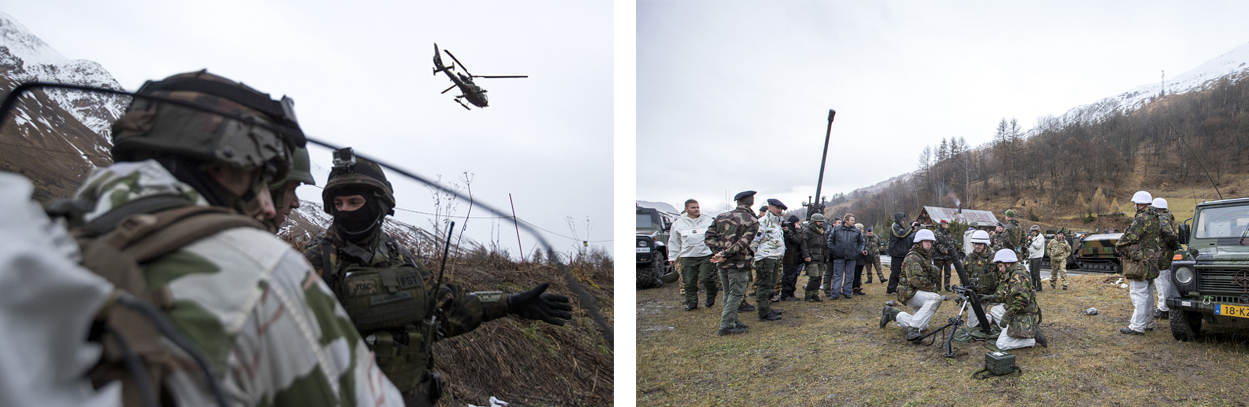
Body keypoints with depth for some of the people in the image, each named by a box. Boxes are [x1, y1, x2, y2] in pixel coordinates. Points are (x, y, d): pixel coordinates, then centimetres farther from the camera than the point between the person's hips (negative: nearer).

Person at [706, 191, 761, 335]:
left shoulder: (721, 217, 7)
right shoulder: (752, 221, -8)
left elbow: (709, 237, -1)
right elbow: (742, 243, -20)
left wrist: (718, 252, -7)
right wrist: (724, 255, -19)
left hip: (722, 264, 6)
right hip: (739, 263, -6)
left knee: (728, 293, 17)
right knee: (736, 294, 2)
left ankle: (733, 321, 28)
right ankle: (726, 326, 0)